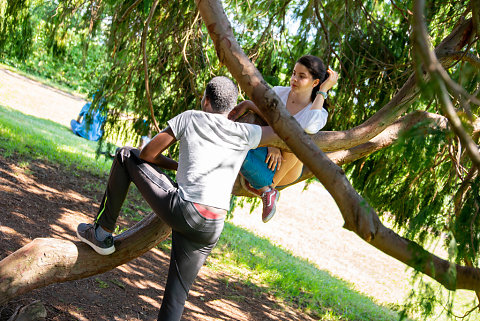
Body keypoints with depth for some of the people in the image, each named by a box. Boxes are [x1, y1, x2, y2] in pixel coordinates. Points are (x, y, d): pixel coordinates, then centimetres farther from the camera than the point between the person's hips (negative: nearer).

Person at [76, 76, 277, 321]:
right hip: (210, 230, 3)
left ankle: (102, 234, 22)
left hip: (178, 210, -3)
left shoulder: (190, 118, 5)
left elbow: (147, 154, 11)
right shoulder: (244, 134, 7)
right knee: (176, 297, 14)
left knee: (126, 156, 18)